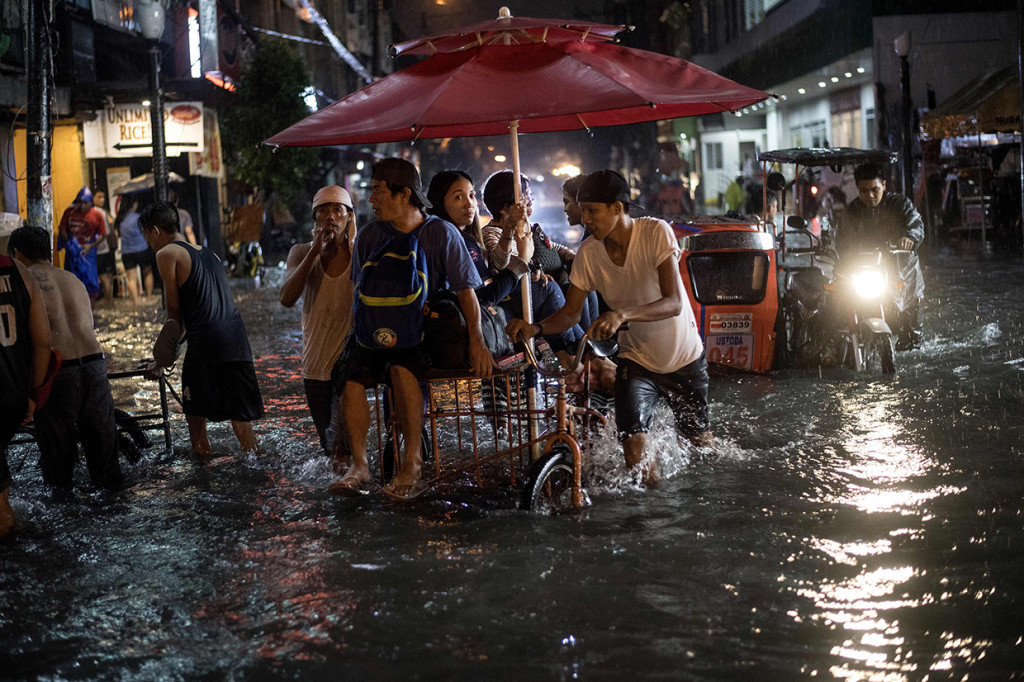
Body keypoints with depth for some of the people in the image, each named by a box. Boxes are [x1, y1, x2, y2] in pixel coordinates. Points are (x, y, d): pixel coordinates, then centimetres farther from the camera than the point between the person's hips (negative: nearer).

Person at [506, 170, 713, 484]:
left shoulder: (656, 232, -23)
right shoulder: (588, 253, -11)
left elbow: (673, 303, -30)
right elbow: (570, 312, -3)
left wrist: (622, 314, -47)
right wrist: (535, 327, -24)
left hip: (685, 358, -2)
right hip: (637, 360, 2)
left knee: (700, 440, 10)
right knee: (633, 441, -17)